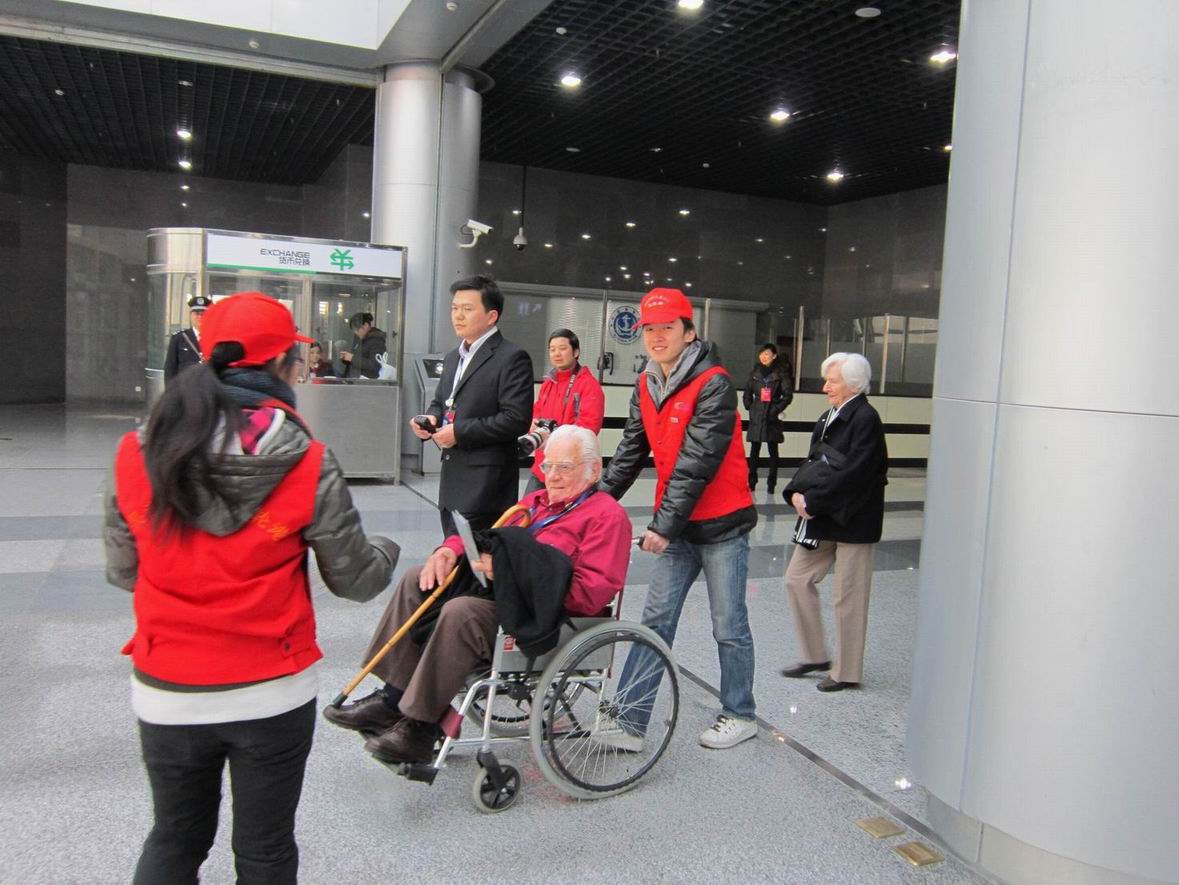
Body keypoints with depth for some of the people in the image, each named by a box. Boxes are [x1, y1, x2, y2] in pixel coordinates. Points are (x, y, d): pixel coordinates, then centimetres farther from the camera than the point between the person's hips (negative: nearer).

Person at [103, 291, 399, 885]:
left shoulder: (137, 455, -8)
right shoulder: (308, 465, -15)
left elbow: (122, 573, 2)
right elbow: (356, 580, -7)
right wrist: (385, 550, 15)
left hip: (166, 694, 2)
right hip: (272, 695, -2)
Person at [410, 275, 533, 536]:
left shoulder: (512, 358, -10)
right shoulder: (453, 357, 18)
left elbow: (517, 419, -18)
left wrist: (460, 432, -17)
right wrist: (431, 418, 4)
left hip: (485, 483, -9)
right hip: (452, 479, 9)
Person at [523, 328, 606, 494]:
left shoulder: (589, 384, -8)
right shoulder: (548, 383, 16)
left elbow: (590, 424, -18)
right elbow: (536, 412, 24)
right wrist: (535, 425, -1)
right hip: (542, 464, 8)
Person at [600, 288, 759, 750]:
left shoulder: (713, 383, -16)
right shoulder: (645, 386, 7)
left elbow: (698, 462, -21)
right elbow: (630, 452, 9)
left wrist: (663, 525, -22)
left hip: (721, 525, -6)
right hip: (675, 527, 6)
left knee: (729, 626, 6)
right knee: (655, 622, 7)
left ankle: (740, 715, 24)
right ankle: (628, 717, 13)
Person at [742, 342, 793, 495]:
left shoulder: (779, 374, -1)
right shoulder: (754, 373, 8)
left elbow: (788, 394, 0)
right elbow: (747, 393, 16)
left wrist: (777, 409, -6)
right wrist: (750, 407, 6)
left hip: (772, 417, -3)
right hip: (756, 417, 3)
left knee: (773, 450, 2)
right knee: (754, 449, 6)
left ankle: (771, 483, 7)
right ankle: (751, 482, 13)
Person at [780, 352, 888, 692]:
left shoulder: (865, 419, -15)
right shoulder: (829, 417, 10)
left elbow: (853, 473, -22)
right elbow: (814, 462, 12)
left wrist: (813, 501, -18)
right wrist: (797, 492, -5)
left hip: (853, 521, -8)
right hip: (822, 518, 9)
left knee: (848, 598, 3)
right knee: (797, 580, 10)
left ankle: (847, 672, 18)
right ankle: (815, 656, 25)